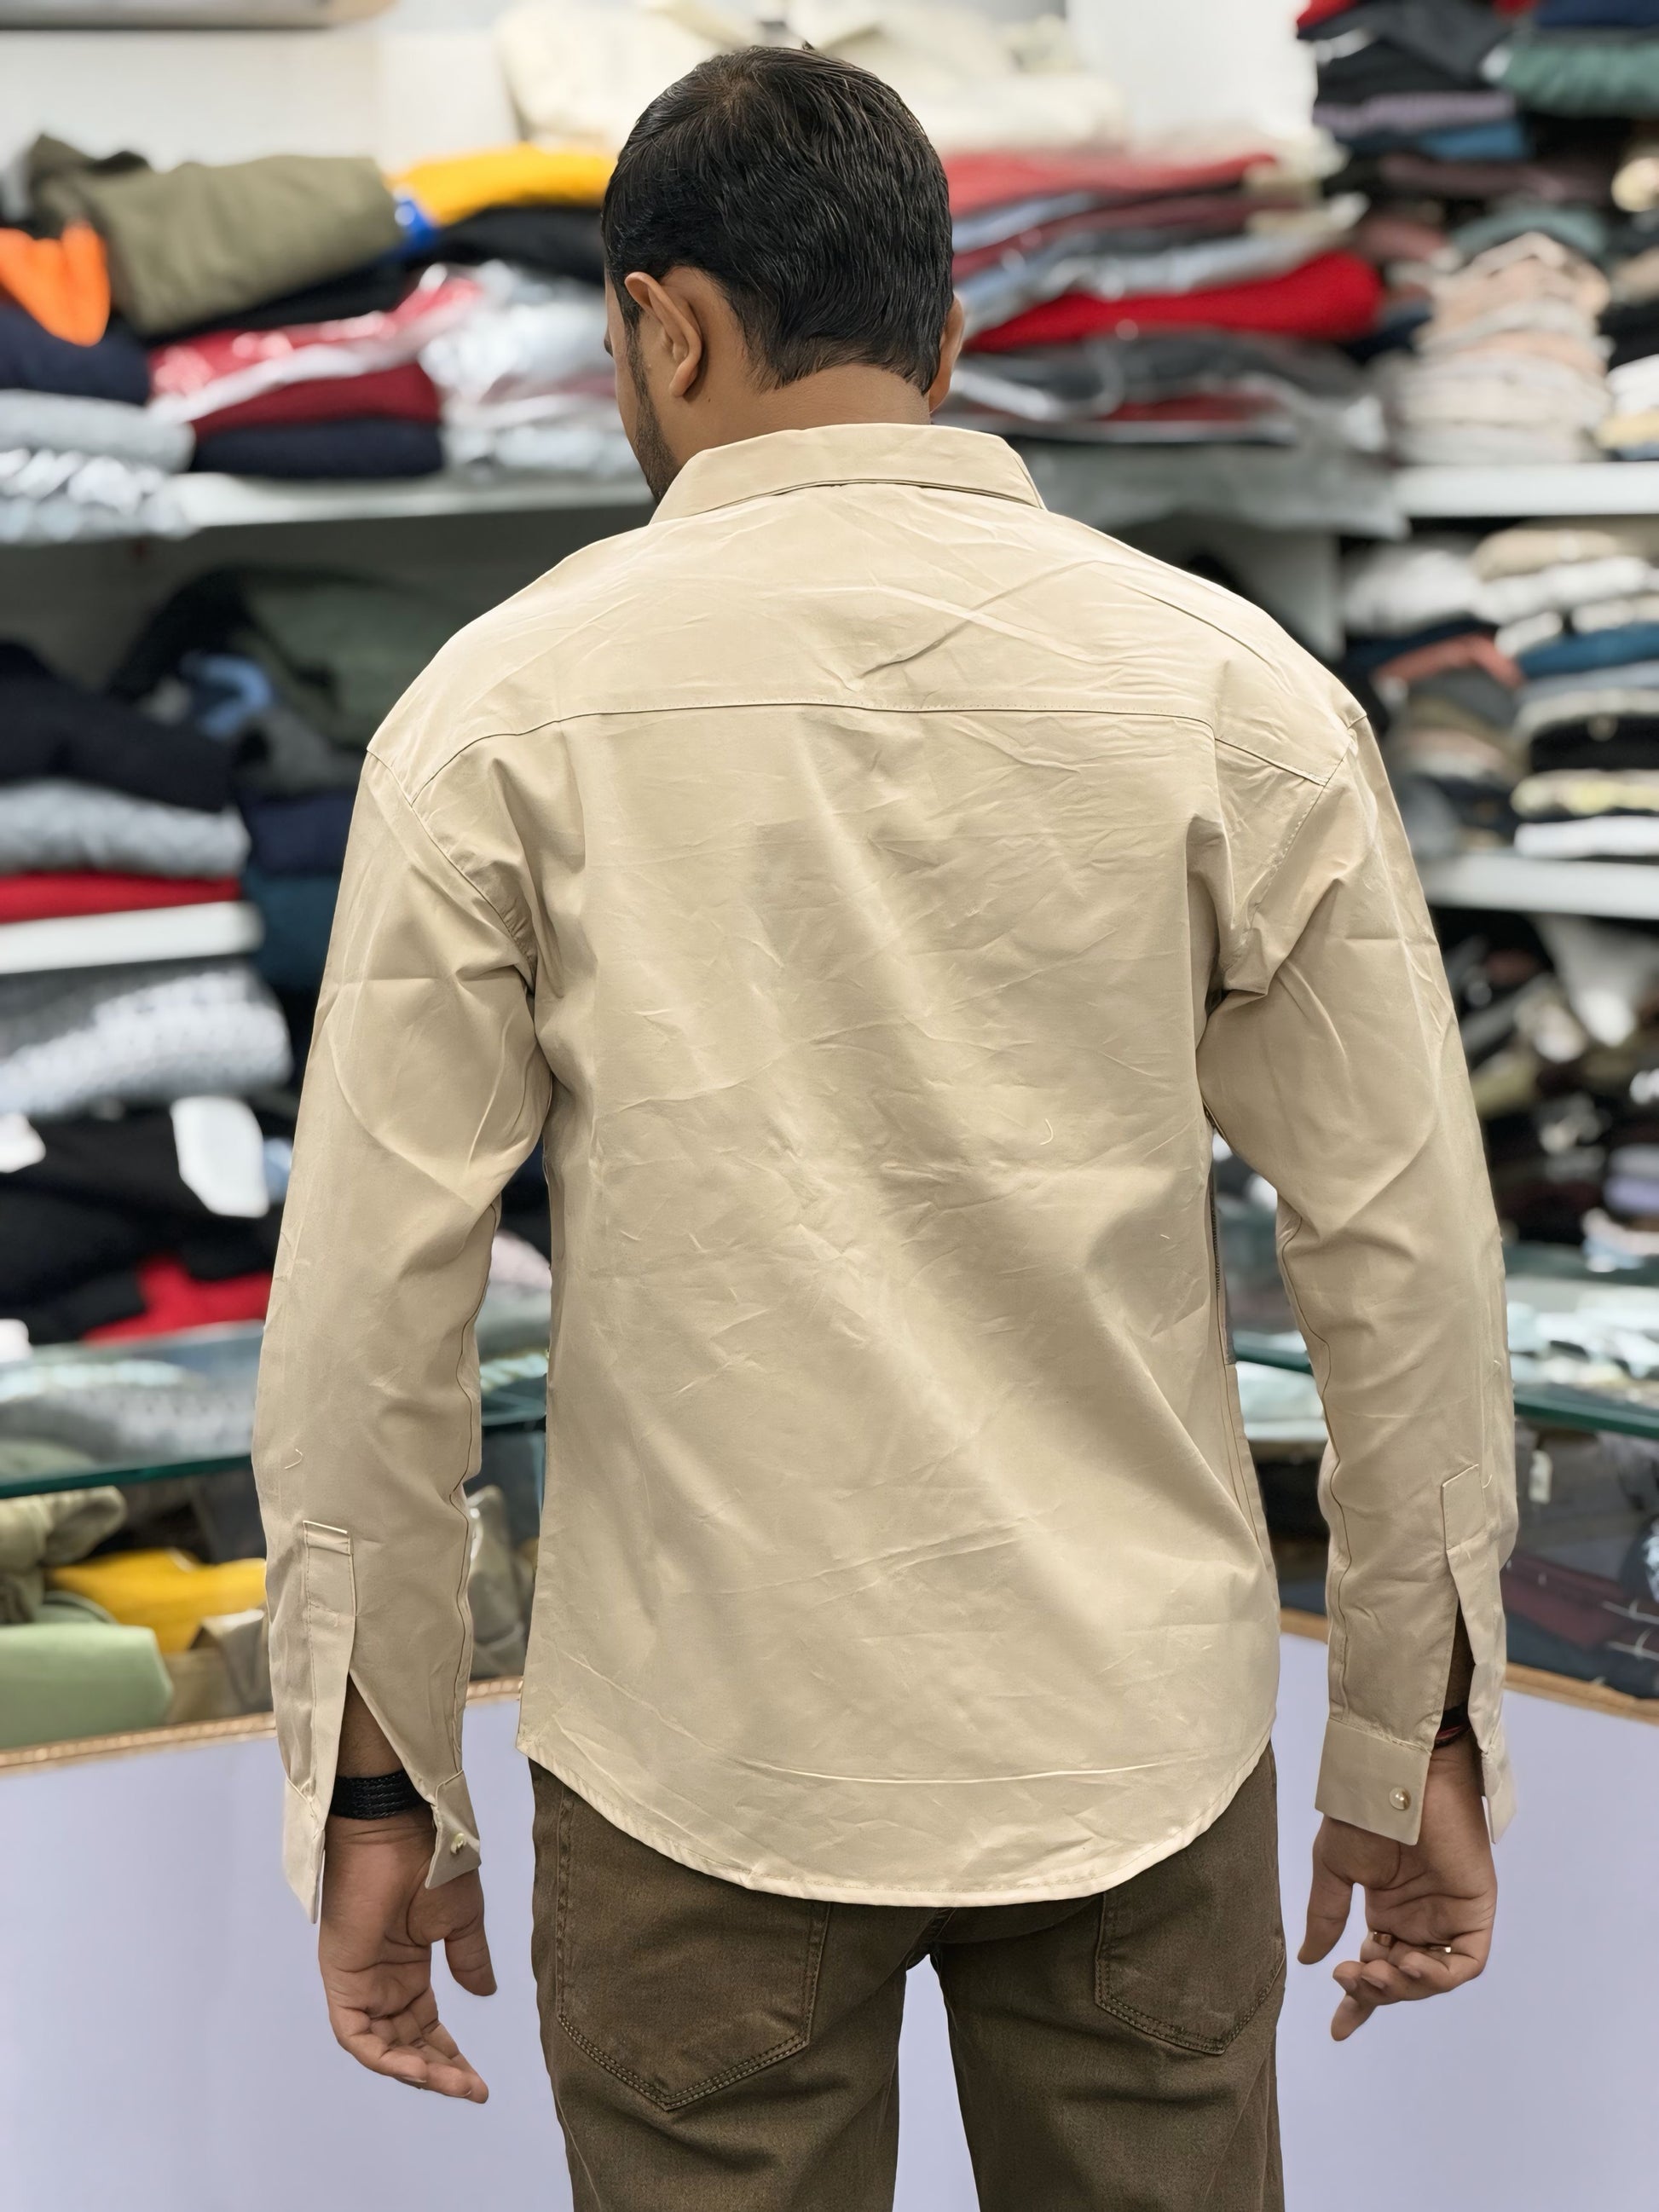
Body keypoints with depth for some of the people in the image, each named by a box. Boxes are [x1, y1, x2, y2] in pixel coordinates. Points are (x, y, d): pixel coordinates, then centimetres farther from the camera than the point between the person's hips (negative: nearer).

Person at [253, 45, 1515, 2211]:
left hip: (705, 1757, -1)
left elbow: (372, 1301, -5)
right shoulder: (1236, 692, -3)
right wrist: (1419, 1736, 11)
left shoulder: (508, 710, -5)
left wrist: (374, 1783, 5)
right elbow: (1408, 1254, 0)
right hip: (1140, 1737, 1)